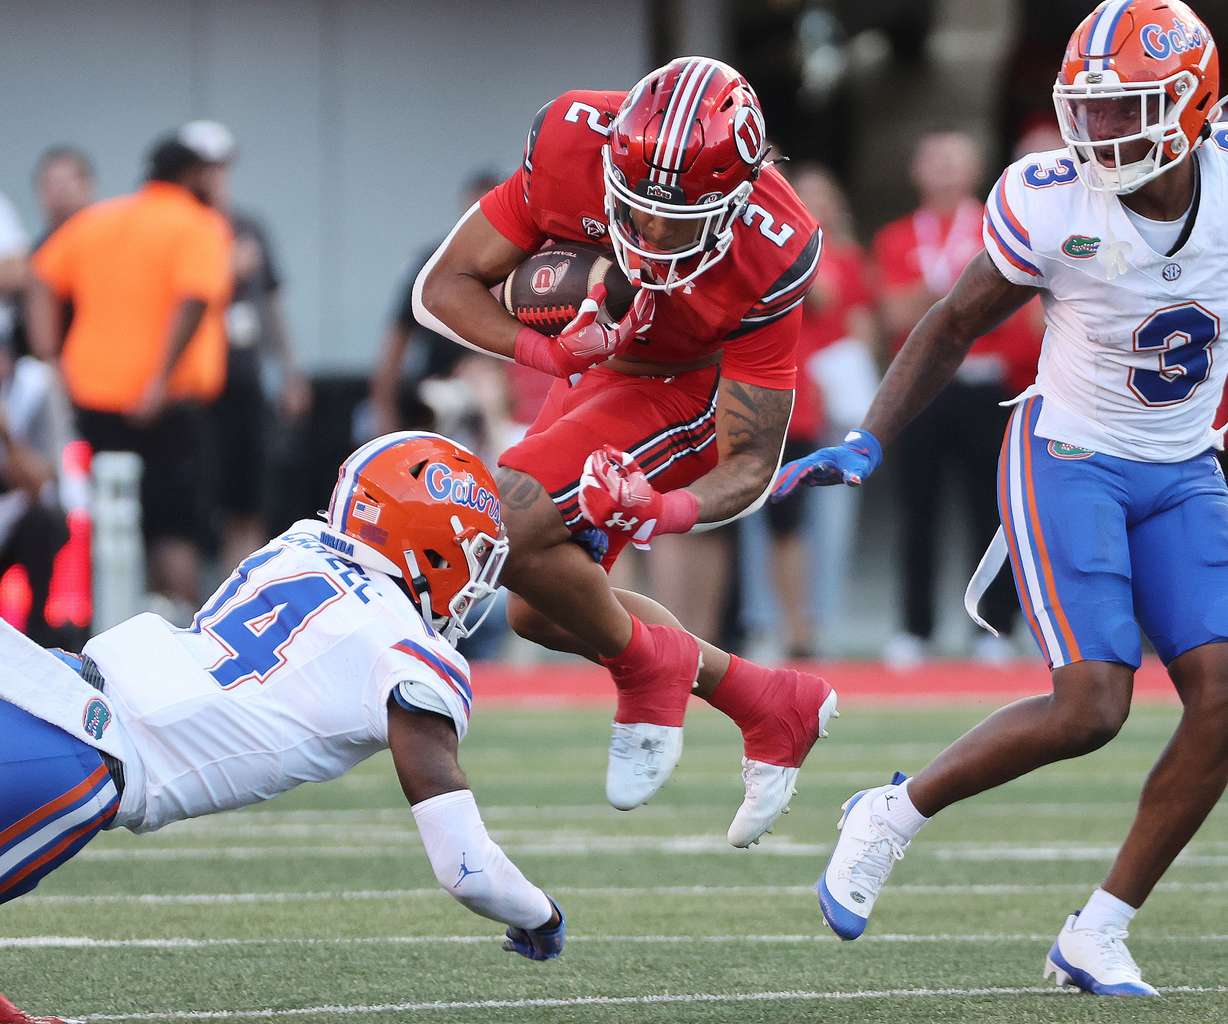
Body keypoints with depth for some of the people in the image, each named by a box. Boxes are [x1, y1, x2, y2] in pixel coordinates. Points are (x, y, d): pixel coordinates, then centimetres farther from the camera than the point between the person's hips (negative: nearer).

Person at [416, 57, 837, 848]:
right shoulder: (573, 145, -30)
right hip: (600, 363, 6)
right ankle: (773, 707, 24)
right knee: (540, 612, 12)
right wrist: (546, 351, -38)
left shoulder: (768, 258, -36)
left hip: (690, 390, -6)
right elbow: (443, 287, -20)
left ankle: (647, 667, 1)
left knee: (510, 528, -25)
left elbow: (750, 464, -28)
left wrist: (667, 510, -49)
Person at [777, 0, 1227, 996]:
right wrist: (868, 444, -8)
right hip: (1069, 459, -4)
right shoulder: (1054, 205, -18)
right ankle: (893, 817, 6)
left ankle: (1098, 936, -1)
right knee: (1090, 708, -18)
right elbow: (957, 326, -3)